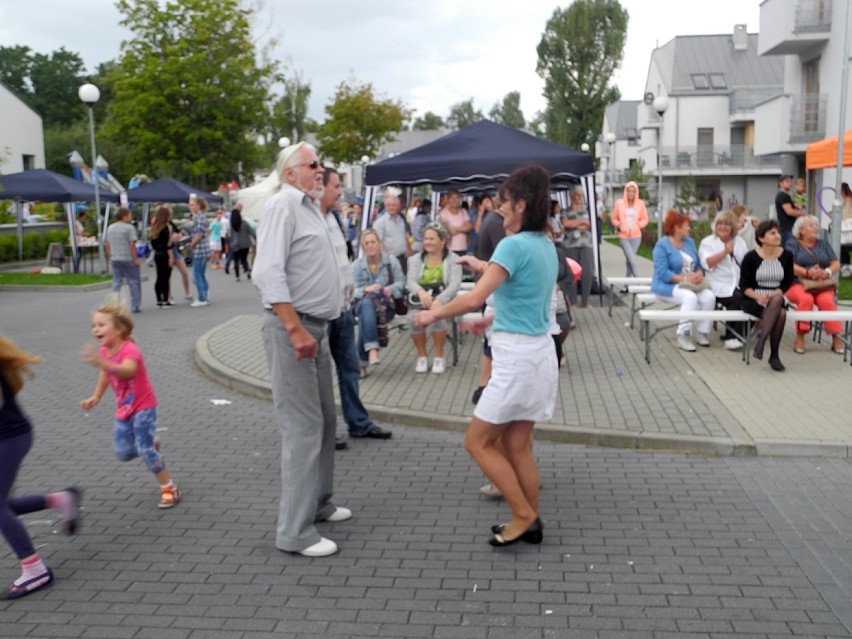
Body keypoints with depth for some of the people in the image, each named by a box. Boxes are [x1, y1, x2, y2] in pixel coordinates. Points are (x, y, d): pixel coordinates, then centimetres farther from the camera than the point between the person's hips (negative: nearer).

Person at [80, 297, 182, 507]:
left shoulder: (129, 350, -27)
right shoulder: (104, 351, -4)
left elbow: (127, 371, -51)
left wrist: (103, 363, -67)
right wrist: (96, 398, 18)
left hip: (143, 407, -7)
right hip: (124, 409, 7)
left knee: (145, 450, -10)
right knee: (123, 453, 6)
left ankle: (169, 488, 5)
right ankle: (151, 444, 36)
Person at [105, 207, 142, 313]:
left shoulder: (110, 228, 11)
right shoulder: (129, 228, -10)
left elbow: (107, 245, 13)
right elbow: (132, 245, -16)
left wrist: (110, 257, 20)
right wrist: (136, 259, -12)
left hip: (115, 260, 6)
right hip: (128, 259, -6)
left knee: (116, 282, 10)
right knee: (134, 282, 4)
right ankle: (135, 306, 4)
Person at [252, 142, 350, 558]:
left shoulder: (310, 208, 16)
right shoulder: (282, 205, -12)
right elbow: (268, 274, -22)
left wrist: (313, 330, 14)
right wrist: (295, 330, -25)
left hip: (316, 327, 10)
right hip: (292, 328, -10)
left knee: (324, 420, 17)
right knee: (303, 427, -8)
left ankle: (317, 503, 32)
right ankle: (295, 531, 0)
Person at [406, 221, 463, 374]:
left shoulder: (452, 259, 5)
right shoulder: (416, 259, 14)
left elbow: (455, 284, -10)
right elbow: (410, 282, -2)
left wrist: (438, 301, -28)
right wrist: (421, 292, -27)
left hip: (443, 299, -2)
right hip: (420, 299, 2)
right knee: (414, 317, -29)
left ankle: (439, 357, -14)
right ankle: (422, 356, -8)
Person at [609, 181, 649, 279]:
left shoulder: (640, 203, -2)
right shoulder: (619, 203, -5)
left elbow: (645, 219, 8)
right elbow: (613, 218, 7)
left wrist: (638, 225, -6)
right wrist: (619, 225, -8)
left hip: (636, 236, 2)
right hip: (624, 236, -2)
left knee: (629, 260, 12)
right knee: (632, 260, -12)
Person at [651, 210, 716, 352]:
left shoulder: (689, 242, 14)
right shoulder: (662, 245, -8)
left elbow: (698, 265, 12)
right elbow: (663, 273, -18)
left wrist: (699, 274, -12)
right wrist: (685, 279, -25)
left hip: (691, 284, 6)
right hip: (668, 286, -6)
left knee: (709, 296, -21)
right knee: (690, 297, -35)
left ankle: (701, 333, -9)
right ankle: (683, 336, -28)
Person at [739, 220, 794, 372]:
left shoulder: (787, 255, 3)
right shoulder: (751, 257, -5)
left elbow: (788, 282, 6)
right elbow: (744, 285, -3)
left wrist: (775, 294, -13)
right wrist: (757, 296, -22)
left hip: (776, 298, 3)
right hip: (753, 300, -3)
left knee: (777, 300, -35)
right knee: (781, 313, -32)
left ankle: (761, 340, -30)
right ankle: (774, 356, -23)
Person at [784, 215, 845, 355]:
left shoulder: (823, 244, 18)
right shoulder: (792, 244, 7)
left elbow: (836, 264, 9)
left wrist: (827, 272, -14)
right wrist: (808, 272, -23)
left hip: (822, 285, 3)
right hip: (797, 283, -2)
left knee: (826, 301, -31)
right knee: (806, 299, -36)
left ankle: (836, 337, -26)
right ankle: (800, 337, -26)